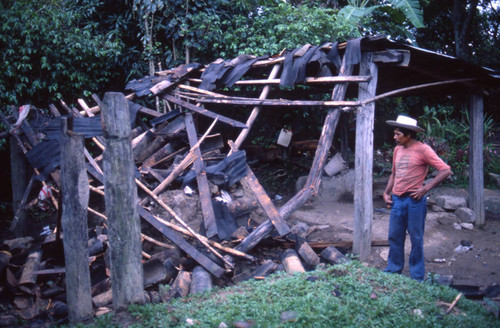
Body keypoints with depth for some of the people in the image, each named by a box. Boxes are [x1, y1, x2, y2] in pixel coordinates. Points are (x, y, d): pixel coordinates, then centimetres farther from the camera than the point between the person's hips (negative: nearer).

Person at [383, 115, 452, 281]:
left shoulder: (422, 149, -10)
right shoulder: (398, 149, 11)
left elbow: (445, 170, -14)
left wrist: (425, 188, -18)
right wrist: (386, 192, 12)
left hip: (414, 200, -6)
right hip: (397, 200, 6)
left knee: (416, 239, 3)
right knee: (394, 237, 11)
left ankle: (417, 277, 14)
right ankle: (393, 270, 25)